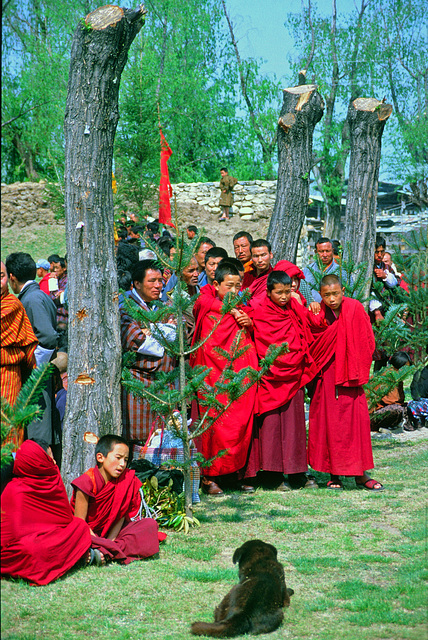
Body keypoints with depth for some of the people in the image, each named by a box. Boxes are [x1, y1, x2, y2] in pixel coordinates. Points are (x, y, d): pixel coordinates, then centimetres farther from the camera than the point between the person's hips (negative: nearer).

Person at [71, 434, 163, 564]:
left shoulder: (124, 480, -5)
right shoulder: (87, 482, -18)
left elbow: (121, 515, -5)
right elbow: (79, 522, -18)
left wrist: (109, 542, -20)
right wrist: (103, 543, -27)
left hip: (110, 531, 6)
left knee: (150, 524, -14)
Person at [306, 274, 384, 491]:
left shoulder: (355, 308, -4)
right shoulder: (318, 313, 1)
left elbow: (366, 341, 0)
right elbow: (312, 342, 5)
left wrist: (358, 370, -1)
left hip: (349, 373, -1)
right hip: (326, 374, 1)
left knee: (356, 420, -2)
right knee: (328, 422, 1)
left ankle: (361, 474, 3)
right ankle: (333, 474, 7)